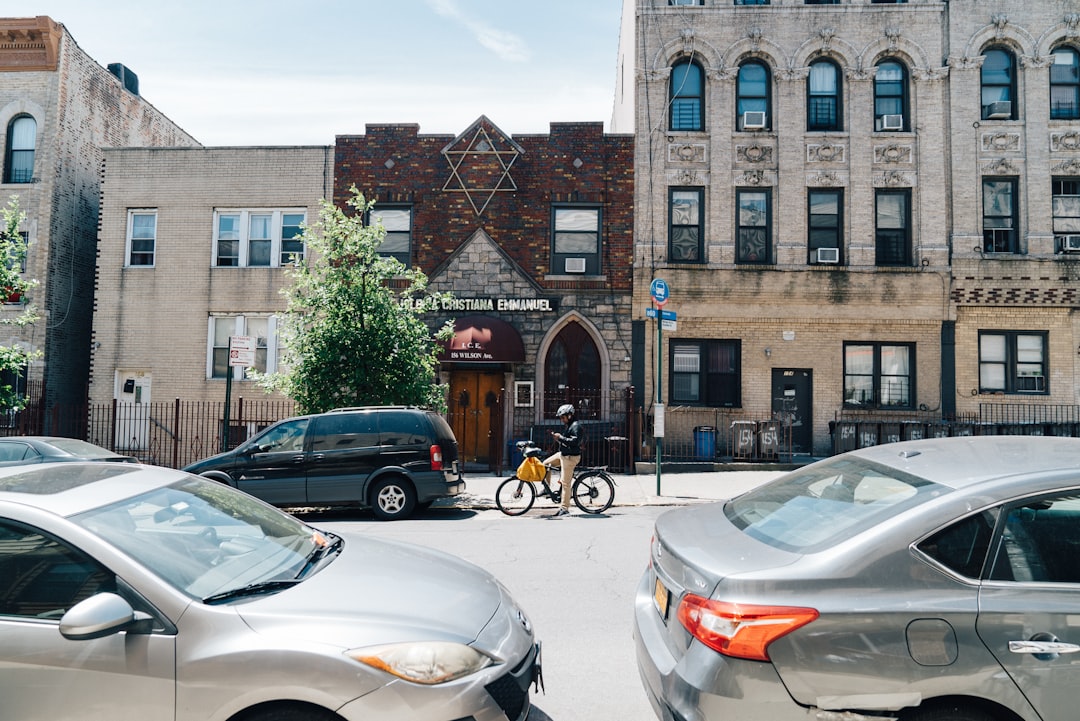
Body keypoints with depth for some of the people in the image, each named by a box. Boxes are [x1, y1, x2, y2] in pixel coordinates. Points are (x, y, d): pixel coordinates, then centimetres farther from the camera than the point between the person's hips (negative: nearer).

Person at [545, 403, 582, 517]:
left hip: (571, 457, -10)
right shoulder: (568, 425, 13)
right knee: (545, 464, 13)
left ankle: (564, 508, 0)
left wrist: (560, 437, -23)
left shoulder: (576, 426, -18)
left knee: (565, 483, -7)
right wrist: (558, 438, 3)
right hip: (563, 454, 10)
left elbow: (575, 441, -28)